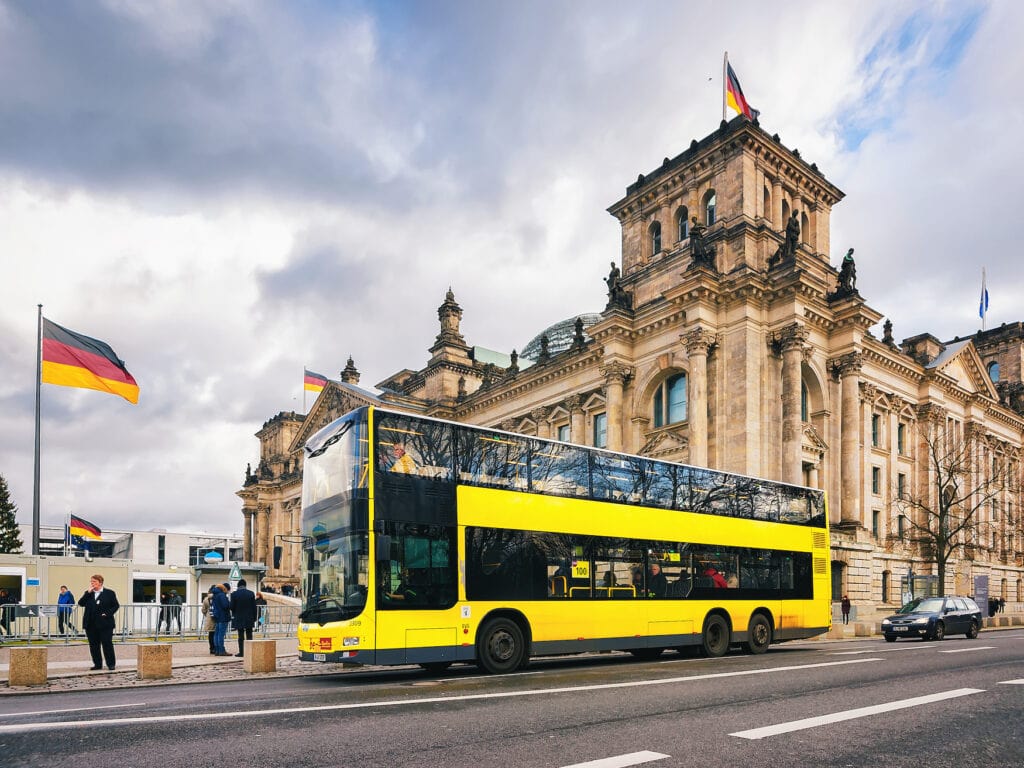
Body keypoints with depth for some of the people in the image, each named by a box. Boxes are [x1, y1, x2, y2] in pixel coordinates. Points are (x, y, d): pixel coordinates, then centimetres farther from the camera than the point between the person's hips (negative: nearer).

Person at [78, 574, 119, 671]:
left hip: (105, 624, -4)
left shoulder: (109, 593, 0)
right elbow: (81, 603, -2)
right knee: (94, 645, 7)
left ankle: (111, 664, 6)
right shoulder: (88, 594, 12)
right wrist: (88, 593, -8)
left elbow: (116, 605, 1)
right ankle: (97, 664, 18)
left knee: (107, 644, -3)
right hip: (91, 624, 4)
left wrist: (108, 613, -12)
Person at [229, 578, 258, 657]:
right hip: (249, 618, 1)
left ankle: (241, 652, 4)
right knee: (249, 636, 6)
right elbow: (254, 607, -1)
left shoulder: (234, 594, -8)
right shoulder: (251, 593, -3)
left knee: (241, 636, 4)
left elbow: (232, 607, -7)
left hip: (239, 619, -1)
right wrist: (254, 617, 7)